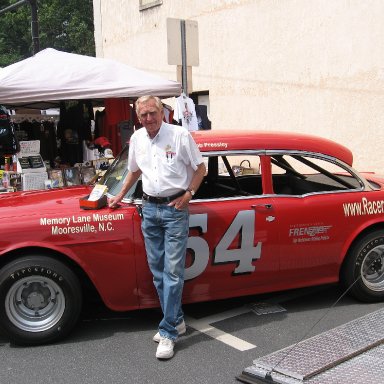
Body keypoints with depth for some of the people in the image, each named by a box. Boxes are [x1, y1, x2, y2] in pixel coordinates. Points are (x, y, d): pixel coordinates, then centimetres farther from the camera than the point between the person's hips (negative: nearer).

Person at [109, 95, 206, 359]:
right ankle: (176, 321, 24)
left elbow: (200, 167, -1)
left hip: (175, 209, -5)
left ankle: (168, 332, 1)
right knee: (157, 270, 9)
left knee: (173, 271, -6)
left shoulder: (180, 135, -8)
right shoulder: (137, 139, 7)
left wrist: (188, 194, -11)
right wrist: (120, 196, 23)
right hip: (149, 208, 6)